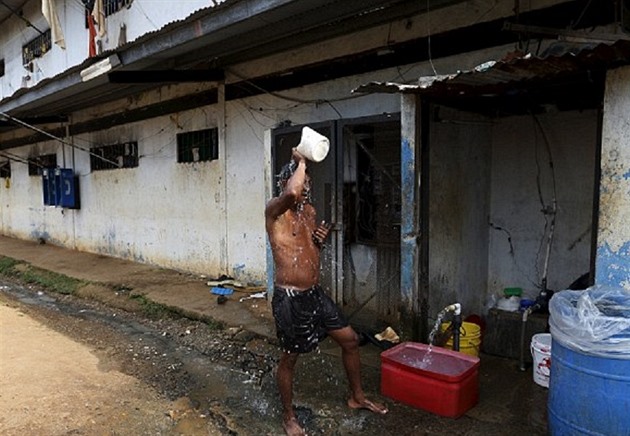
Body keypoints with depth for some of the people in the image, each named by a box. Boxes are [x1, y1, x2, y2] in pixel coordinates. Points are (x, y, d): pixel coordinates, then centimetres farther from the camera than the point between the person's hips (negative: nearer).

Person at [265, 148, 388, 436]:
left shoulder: (310, 211, 10)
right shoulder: (275, 210, -14)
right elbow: (292, 193, -39)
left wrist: (321, 240, -1)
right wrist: (300, 161, -21)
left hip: (315, 293, 8)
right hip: (290, 298, -8)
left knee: (350, 339, 15)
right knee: (289, 358, 8)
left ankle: (357, 397, 37)